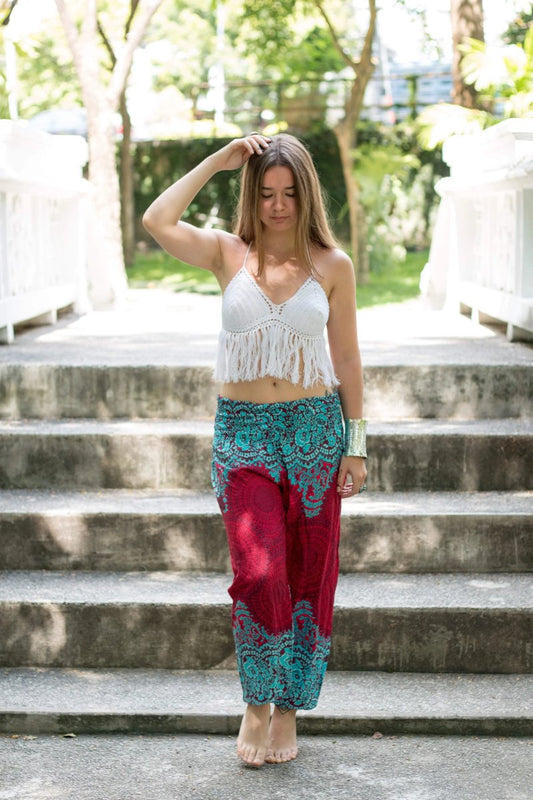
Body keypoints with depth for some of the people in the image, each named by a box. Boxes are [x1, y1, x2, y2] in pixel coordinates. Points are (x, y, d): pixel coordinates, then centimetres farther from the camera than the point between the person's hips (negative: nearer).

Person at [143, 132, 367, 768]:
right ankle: (256, 703, 11)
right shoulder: (229, 254, 2)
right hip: (242, 431, -1)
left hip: (315, 429, 1)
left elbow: (346, 358, 7)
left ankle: (288, 710, 23)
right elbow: (156, 221, -15)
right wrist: (218, 161, -9)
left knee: (308, 578, 6)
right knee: (258, 574, -13)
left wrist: (355, 443, 5)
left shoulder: (332, 265, 3)